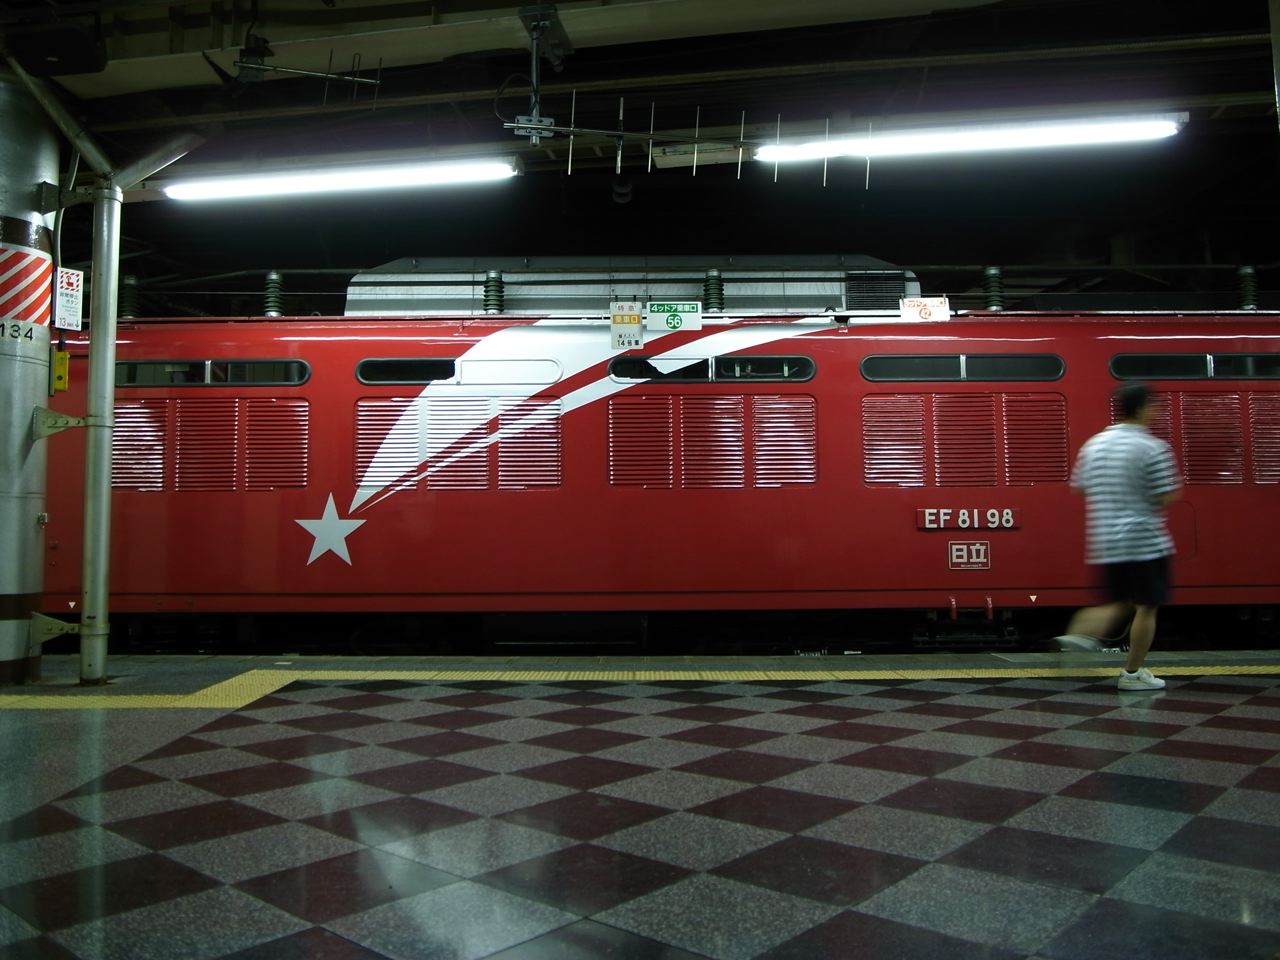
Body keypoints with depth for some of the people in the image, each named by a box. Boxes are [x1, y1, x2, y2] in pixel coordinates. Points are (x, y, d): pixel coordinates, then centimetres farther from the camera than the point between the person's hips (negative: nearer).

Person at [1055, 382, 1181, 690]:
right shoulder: (1153, 448, -11)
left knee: (1116, 603, 17)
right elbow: (1167, 497, -14)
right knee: (1146, 607, 7)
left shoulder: (1093, 444, 6)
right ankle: (1133, 673, 14)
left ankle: (1079, 635, -7)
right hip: (1144, 541, -6)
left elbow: (1079, 487, 14)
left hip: (1105, 543, 6)